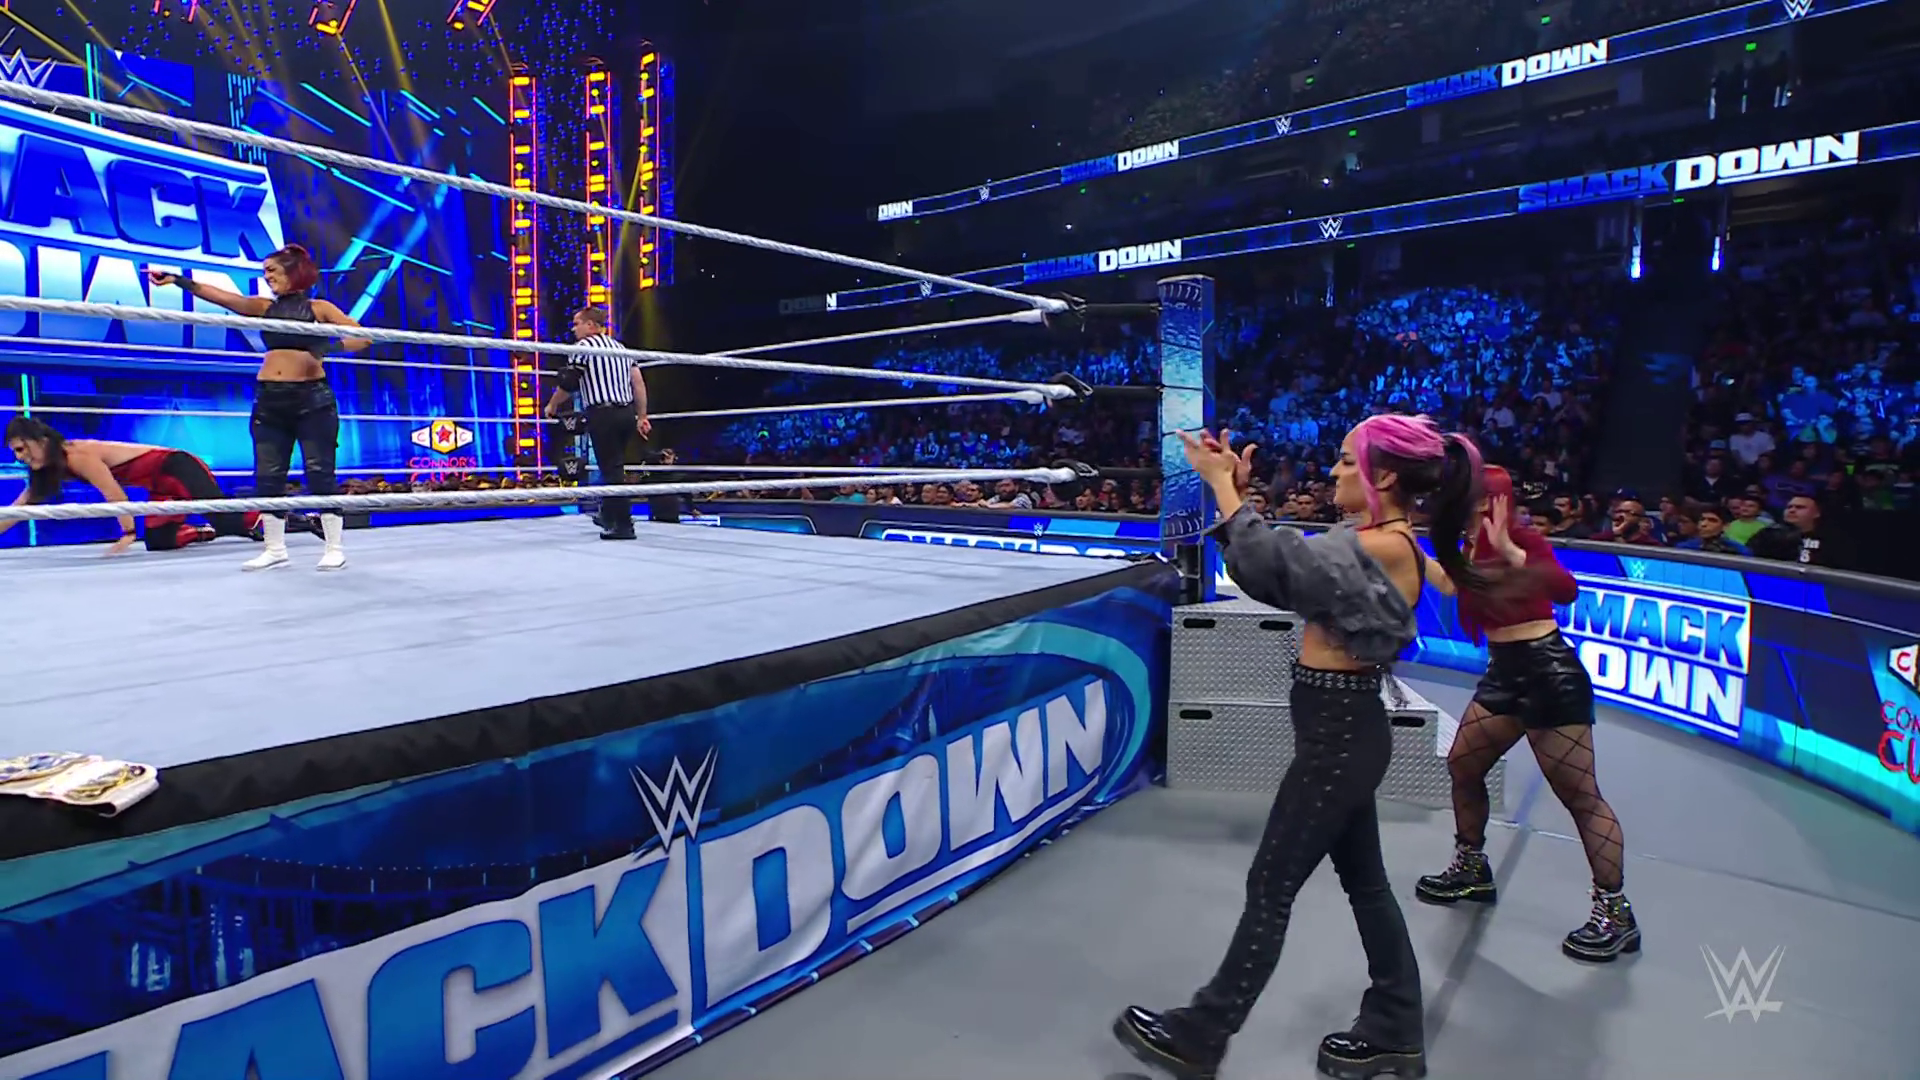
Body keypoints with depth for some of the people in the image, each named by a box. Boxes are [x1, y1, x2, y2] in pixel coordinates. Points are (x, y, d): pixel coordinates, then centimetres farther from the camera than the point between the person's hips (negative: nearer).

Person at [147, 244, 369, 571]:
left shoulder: (318, 308, 3)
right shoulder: (264, 307, 15)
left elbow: (363, 337, -7)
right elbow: (220, 296, 5)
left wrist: (330, 346, -23)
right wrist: (179, 281, -7)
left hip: (312, 398, -5)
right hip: (269, 400, 5)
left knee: (320, 475, -4)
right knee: (267, 478, 4)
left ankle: (334, 548, 4)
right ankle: (275, 549, 14)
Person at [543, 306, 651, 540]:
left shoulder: (585, 346, -4)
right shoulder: (620, 347, 18)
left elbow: (567, 385, -4)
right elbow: (639, 383, 13)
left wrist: (552, 406, 13)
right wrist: (641, 416, 15)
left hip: (603, 414, -8)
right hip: (626, 413, 8)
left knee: (611, 469, -5)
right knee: (614, 467, 19)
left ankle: (623, 525, -5)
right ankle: (609, 515, 29)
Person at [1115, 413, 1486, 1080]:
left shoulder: (1385, 549, -21)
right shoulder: (1363, 539, 8)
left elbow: (1273, 563, -28)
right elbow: (1281, 571, 7)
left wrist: (1222, 484, -18)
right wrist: (1236, 495, -3)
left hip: (1338, 736, -10)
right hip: (1344, 731, 10)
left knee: (1269, 891, 2)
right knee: (1365, 882, 19)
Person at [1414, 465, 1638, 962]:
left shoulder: (1522, 541, -17)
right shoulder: (1470, 549, 6)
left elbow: (1566, 590, -32)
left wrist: (1508, 549, -40)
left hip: (1549, 673, -9)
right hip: (1505, 673, 9)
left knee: (1580, 795, -2)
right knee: (1462, 766, 15)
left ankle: (1616, 913, 10)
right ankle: (1472, 870, 33)